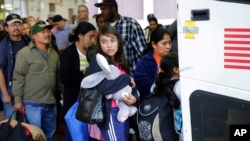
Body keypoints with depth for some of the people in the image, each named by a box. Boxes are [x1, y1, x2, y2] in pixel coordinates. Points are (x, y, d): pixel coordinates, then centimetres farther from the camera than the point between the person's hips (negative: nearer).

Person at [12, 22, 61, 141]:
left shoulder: (54, 54, 11)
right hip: (32, 103, -6)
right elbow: (18, 78, -9)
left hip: (51, 103, 6)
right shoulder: (24, 53, -7)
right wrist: (18, 100, -12)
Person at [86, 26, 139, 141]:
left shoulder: (120, 62, 12)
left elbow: (131, 84, 13)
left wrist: (134, 98, -9)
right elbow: (103, 87, -24)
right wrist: (127, 79, -14)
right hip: (110, 113, -7)